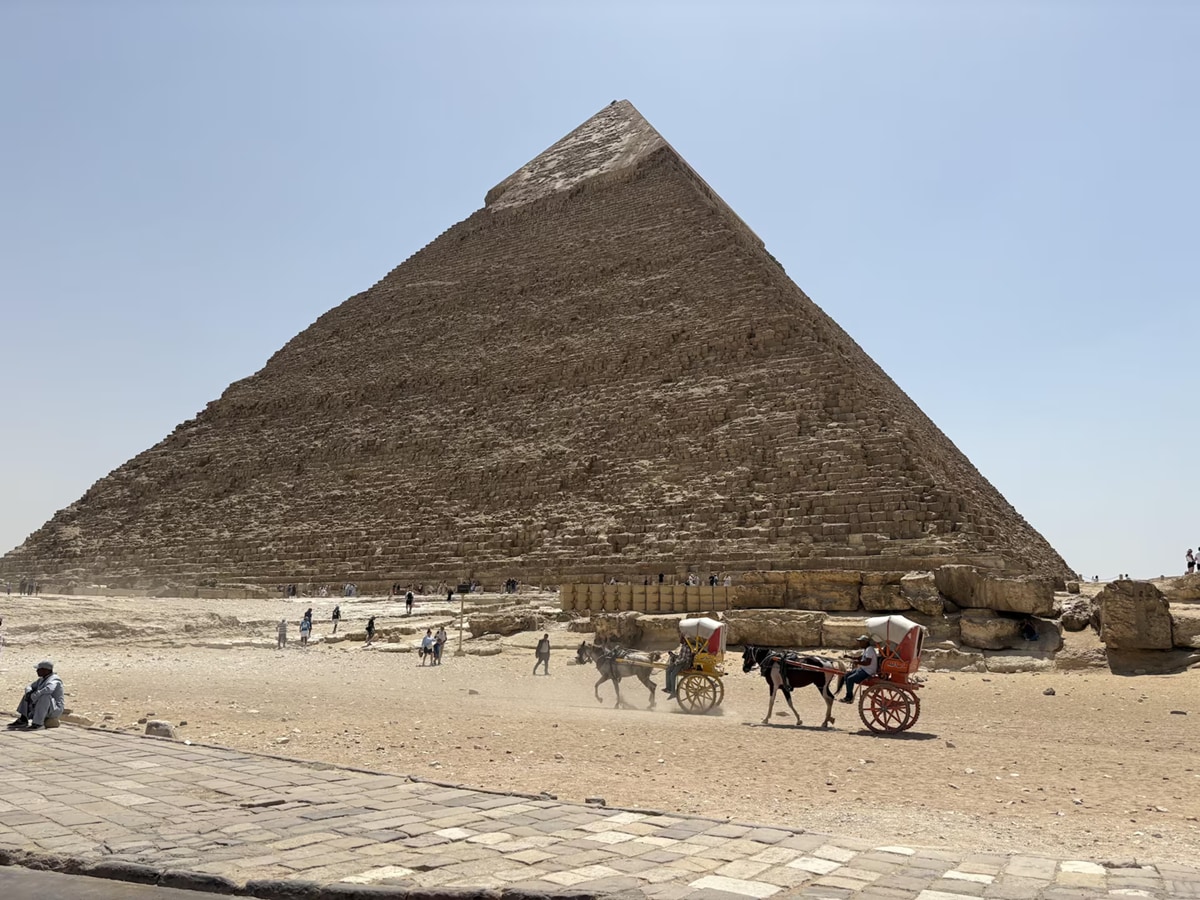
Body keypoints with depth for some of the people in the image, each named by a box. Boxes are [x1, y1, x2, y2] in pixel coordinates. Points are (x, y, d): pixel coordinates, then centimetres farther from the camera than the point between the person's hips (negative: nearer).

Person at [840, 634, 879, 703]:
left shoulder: (870, 649, -21)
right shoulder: (865, 649, 11)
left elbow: (867, 662, -30)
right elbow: (861, 658, 24)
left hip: (868, 672, -11)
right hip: (862, 669, 11)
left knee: (850, 679, -17)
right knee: (847, 676, 11)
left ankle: (849, 697, -1)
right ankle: (848, 696, 15)